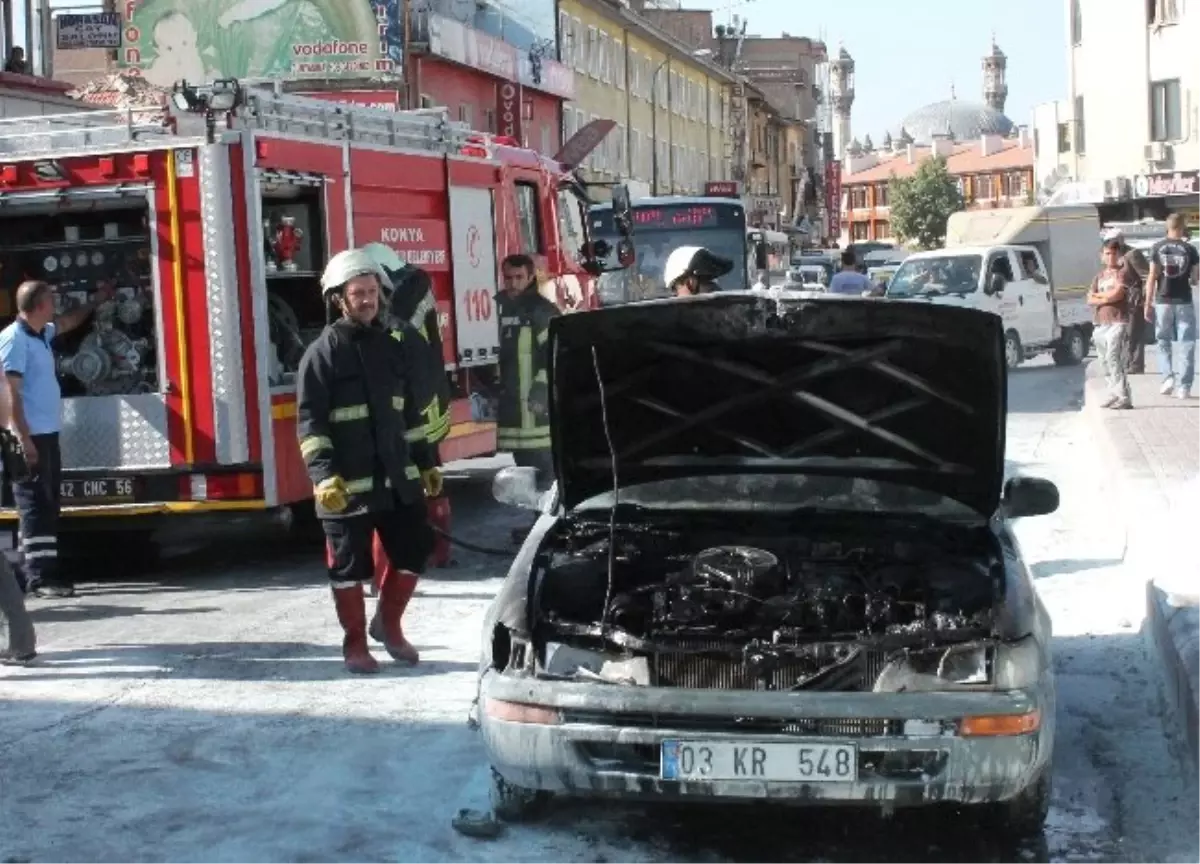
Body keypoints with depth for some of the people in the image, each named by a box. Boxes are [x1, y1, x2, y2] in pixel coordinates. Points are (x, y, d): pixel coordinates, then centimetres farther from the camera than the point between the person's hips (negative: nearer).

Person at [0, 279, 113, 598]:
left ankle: (34, 570, 15)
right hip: (31, 437, -10)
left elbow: (68, 322, 39)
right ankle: (40, 577, -13)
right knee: (35, 505, -11)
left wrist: (97, 301, 48)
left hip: (47, 434, 10)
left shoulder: (42, 333, 14)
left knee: (47, 505, 10)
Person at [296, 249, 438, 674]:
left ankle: (390, 624, 28)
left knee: (414, 550, 9)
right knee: (350, 567, 3)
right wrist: (324, 476, -23)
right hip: (348, 485, -6)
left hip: (398, 479, 6)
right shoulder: (322, 353, -7)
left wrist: (425, 463, 21)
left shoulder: (389, 346, 12)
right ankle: (355, 644, 16)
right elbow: (310, 421, -13)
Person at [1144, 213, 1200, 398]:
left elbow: (1152, 277, -4)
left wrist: (1148, 303, -1)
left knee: (1164, 342, 14)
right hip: (1184, 301, 0)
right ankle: (1183, 386, 0)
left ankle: (1168, 376, -3)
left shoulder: (1157, 248, -1)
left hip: (1163, 301, 0)